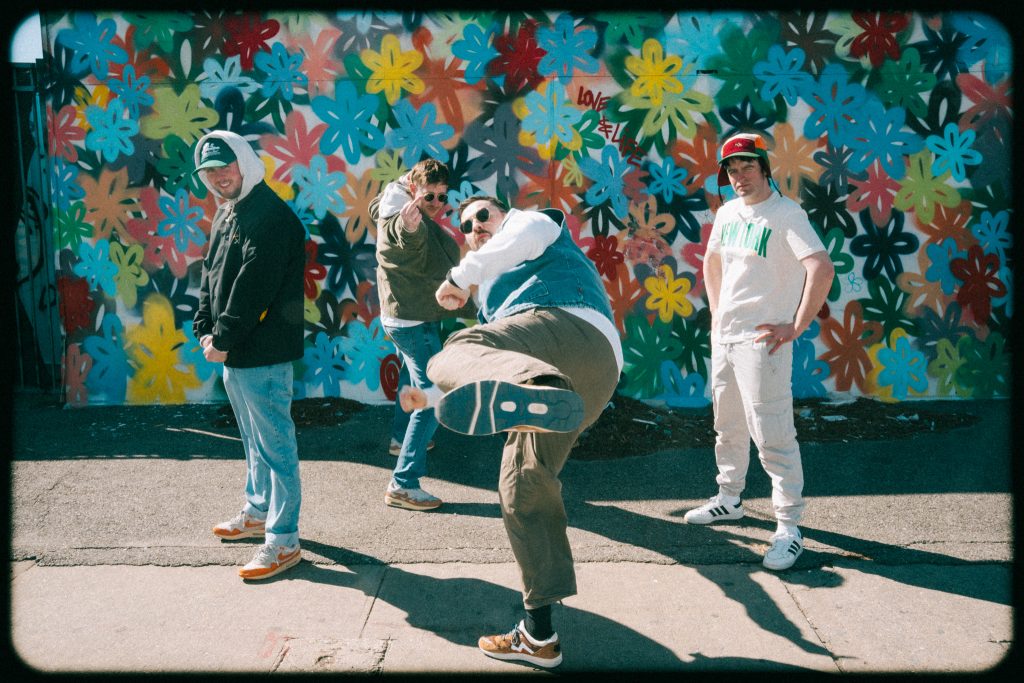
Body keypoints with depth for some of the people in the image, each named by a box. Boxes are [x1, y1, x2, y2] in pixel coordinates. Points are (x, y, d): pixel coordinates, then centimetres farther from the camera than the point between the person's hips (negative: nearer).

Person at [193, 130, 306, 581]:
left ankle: (283, 542, 3)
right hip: (234, 354, 10)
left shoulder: (270, 217, -16)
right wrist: (205, 329, 5)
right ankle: (259, 512, 40)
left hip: (263, 354, -10)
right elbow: (211, 273, 17)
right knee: (254, 439, 23)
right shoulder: (226, 213, 16)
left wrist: (223, 340, -17)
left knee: (274, 444, -4)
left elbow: (252, 287, -21)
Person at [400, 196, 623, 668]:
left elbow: (533, 232, -5)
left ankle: (532, 391, -68)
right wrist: (431, 398, 38)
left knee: (457, 355, -30)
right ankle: (539, 636, 18)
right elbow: (494, 362, 43)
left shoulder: (528, 220, 22)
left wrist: (463, 275, -4)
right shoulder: (494, 298, 43)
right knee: (522, 489, 12)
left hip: (575, 329, -9)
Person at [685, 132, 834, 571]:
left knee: (771, 433, -8)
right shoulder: (727, 213, 11)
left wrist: (796, 327, -22)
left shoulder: (786, 214, -13)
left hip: (762, 341, -8)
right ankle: (729, 499, 36)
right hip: (724, 337, 8)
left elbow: (822, 268, -24)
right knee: (727, 426, 19)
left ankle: (789, 527, 2)